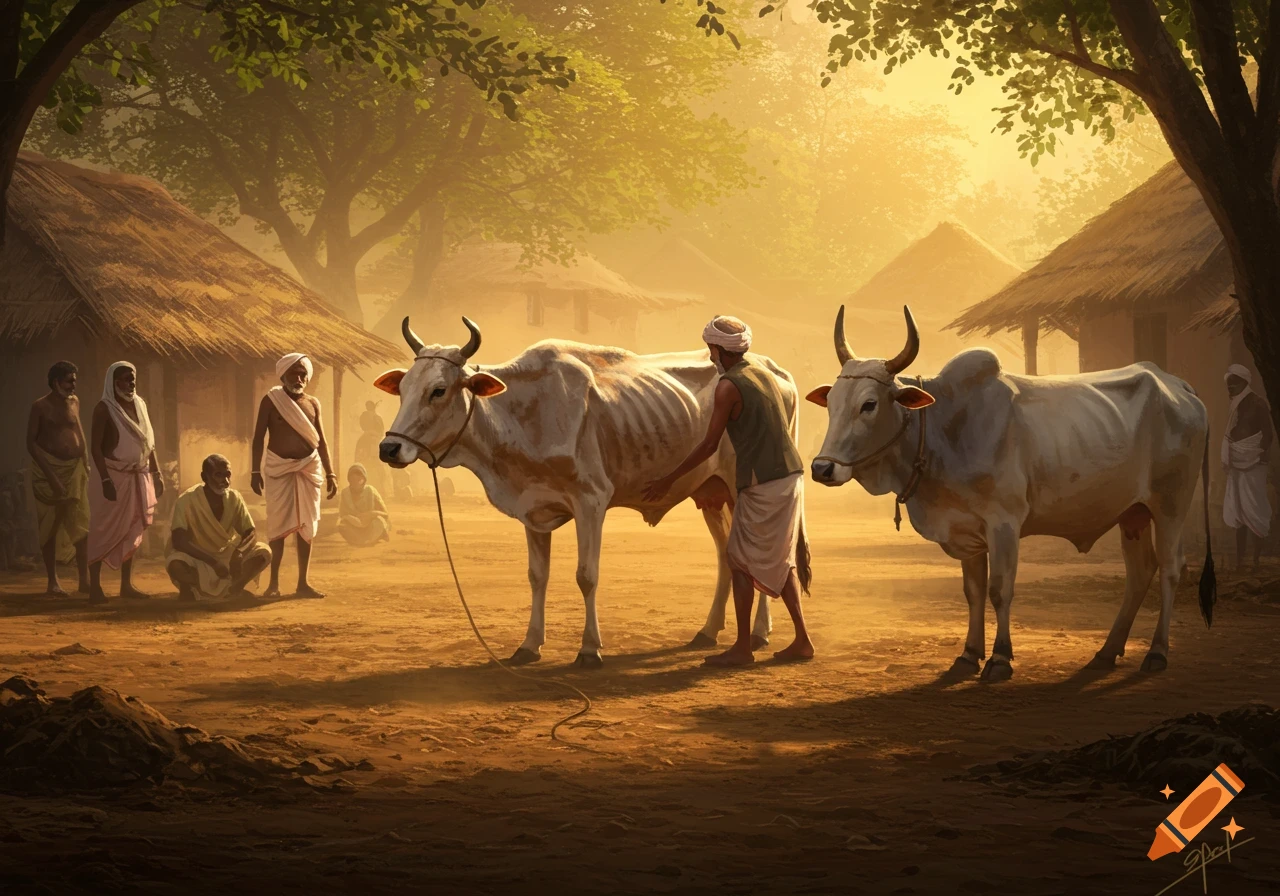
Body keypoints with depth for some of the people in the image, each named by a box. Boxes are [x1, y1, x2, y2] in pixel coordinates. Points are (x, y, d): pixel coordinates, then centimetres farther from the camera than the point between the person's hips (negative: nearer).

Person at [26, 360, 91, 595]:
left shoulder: (74, 401, 8)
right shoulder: (41, 406, -7)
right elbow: (31, 443, -10)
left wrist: (85, 463, 8)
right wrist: (51, 476, -17)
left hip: (74, 469, 4)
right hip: (48, 469, -4)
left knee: (81, 523, -3)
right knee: (50, 525, 1)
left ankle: (84, 579, -2)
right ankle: (53, 581, 6)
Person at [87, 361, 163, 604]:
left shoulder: (139, 405, 9)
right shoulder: (104, 409, -10)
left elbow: (148, 442, 16)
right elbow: (95, 447, -15)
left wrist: (156, 474, 12)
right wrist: (106, 480, -21)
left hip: (137, 477, 7)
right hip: (114, 476, -7)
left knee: (132, 530, 9)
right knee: (105, 530, -6)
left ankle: (126, 585, 15)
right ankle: (95, 587, -5)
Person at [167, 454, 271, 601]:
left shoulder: (234, 498, -9)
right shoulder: (187, 500, -22)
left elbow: (249, 534, -5)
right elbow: (178, 542, -29)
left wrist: (238, 552, -29)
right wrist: (213, 562, -36)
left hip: (226, 556, 4)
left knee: (264, 553, -18)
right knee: (176, 564, -38)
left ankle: (235, 589, 4)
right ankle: (186, 590, -4)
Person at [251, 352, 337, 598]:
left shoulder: (312, 403, 7)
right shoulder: (271, 400, -3)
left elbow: (321, 441, 12)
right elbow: (259, 437, -3)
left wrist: (330, 473, 7)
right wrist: (256, 471, -10)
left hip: (309, 467, 3)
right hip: (279, 467, -3)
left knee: (307, 526, 3)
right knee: (278, 524, -3)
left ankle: (303, 583, 9)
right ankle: (274, 583, 4)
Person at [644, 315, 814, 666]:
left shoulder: (728, 387, -10)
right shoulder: (764, 375, 14)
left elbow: (710, 445, -9)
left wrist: (669, 480, -1)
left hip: (762, 485, -8)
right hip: (791, 476, 8)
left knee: (741, 562, 0)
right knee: (781, 561, 16)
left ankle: (742, 648, 0)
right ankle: (801, 640, 15)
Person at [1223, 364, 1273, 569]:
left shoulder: (1257, 404, -7)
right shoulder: (1236, 406, 14)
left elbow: (1267, 434, -11)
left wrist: (1260, 456, -14)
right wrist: (1229, 460, 8)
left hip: (1252, 465, -8)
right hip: (1237, 464, 8)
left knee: (1253, 512, -8)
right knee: (1238, 513, 9)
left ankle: (1256, 560, -6)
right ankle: (1239, 560, 13)